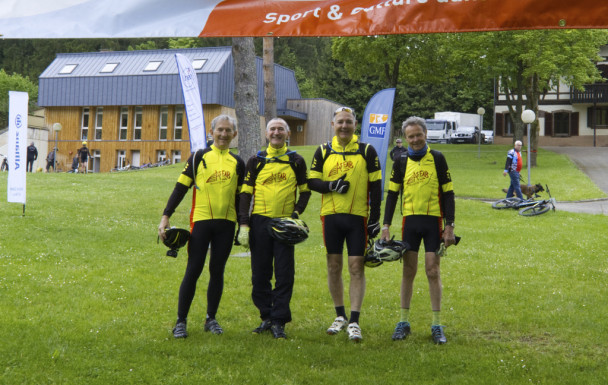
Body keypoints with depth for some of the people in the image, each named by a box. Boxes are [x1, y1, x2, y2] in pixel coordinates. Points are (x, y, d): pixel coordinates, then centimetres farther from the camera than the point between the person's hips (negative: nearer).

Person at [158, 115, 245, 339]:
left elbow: (240, 196, 17)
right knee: (193, 270, -5)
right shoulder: (199, 157, 3)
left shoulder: (237, 163, 12)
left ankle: (211, 319, 19)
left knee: (217, 271, 7)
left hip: (226, 224, 3)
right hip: (201, 221, -3)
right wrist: (166, 216, -4)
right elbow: (181, 187, 2)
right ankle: (181, 321, 3)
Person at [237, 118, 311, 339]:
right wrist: (243, 225, -3)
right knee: (260, 274, 4)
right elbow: (245, 193, 5)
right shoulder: (256, 161, 7)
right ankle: (266, 318, 18)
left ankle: (279, 321, 5)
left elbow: (305, 190, 13)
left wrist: (296, 213, -3)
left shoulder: (296, 161, 7)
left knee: (285, 275, -3)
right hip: (260, 221, 1)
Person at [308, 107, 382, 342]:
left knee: (356, 267, -4)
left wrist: (375, 218, -3)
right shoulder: (323, 151, 7)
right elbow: (312, 182, 5)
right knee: (334, 267, 8)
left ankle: (354, 321, -1)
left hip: (357, 216, -2)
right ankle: (340, 316, 22)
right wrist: (331, 185, -15)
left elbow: (375, 186, 2)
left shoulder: (367, 151, 2)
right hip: (331, 216, 2)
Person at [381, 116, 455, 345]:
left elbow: (448, 193, 2)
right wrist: (386, 226, 2)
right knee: (408, 272, 5)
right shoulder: (401, 161, 6)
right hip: (410, 221, 2)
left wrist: (450, 225, -4)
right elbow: (392, 193, 9)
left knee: (433, 271, -2)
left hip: (433, 221, -2)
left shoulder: (437, 158, 2)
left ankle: (437, 325, 5)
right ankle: (404, 322, 14)